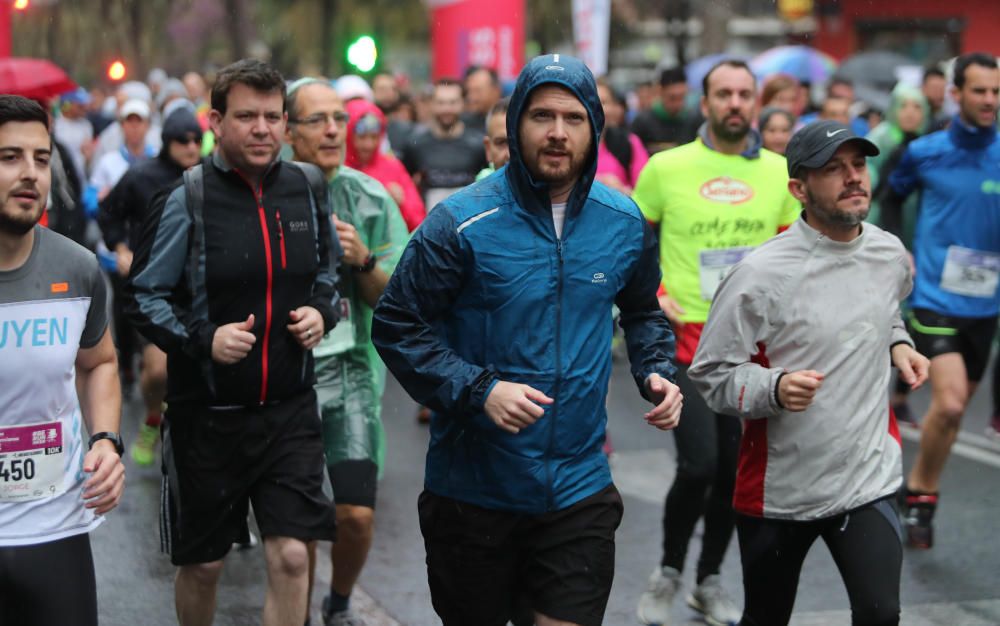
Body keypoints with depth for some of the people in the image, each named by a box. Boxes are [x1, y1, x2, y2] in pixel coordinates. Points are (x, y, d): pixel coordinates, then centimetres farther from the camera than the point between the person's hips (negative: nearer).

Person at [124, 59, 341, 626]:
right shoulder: (186, 201, -10)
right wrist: (203, 340, -21)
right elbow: (145, 298, -6)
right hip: (207, 411, -2)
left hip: (289, 408, 2)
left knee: (291, 556, -7)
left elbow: (328, 270, 19)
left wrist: (322, 311, -2)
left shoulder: (307, 189, 2)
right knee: (204, 563, 11)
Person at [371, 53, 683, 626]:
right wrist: (479, 390, -22)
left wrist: (657, 371, 1)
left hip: (579, 489, 2)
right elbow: (397, 325, -9)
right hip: (472, 487, -2)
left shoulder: (624, 223, 2)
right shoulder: (462, 223, -12)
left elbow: (643, 311, 21)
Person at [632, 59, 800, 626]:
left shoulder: (779, 172, 3)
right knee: (699, 464, -13)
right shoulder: (666, 167, -4)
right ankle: (669, 573, 11)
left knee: (735, 469, 8)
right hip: (686, 339, -3)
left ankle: (710, 579, 27)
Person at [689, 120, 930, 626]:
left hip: (868, 479, 3)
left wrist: (898, 346, 7)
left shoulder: (890, 254, 3)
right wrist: (776, 388, -28)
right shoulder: (760, 274, -16)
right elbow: (710, 374, -11)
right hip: (778, 489, -3)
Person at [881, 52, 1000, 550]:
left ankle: (920, 491, 33)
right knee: (949, 402, -18)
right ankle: (921, 494, 3)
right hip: (936, 298, -3)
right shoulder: (925, 153, -3)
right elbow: (893, 196, 16)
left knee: (955, 407, 13)